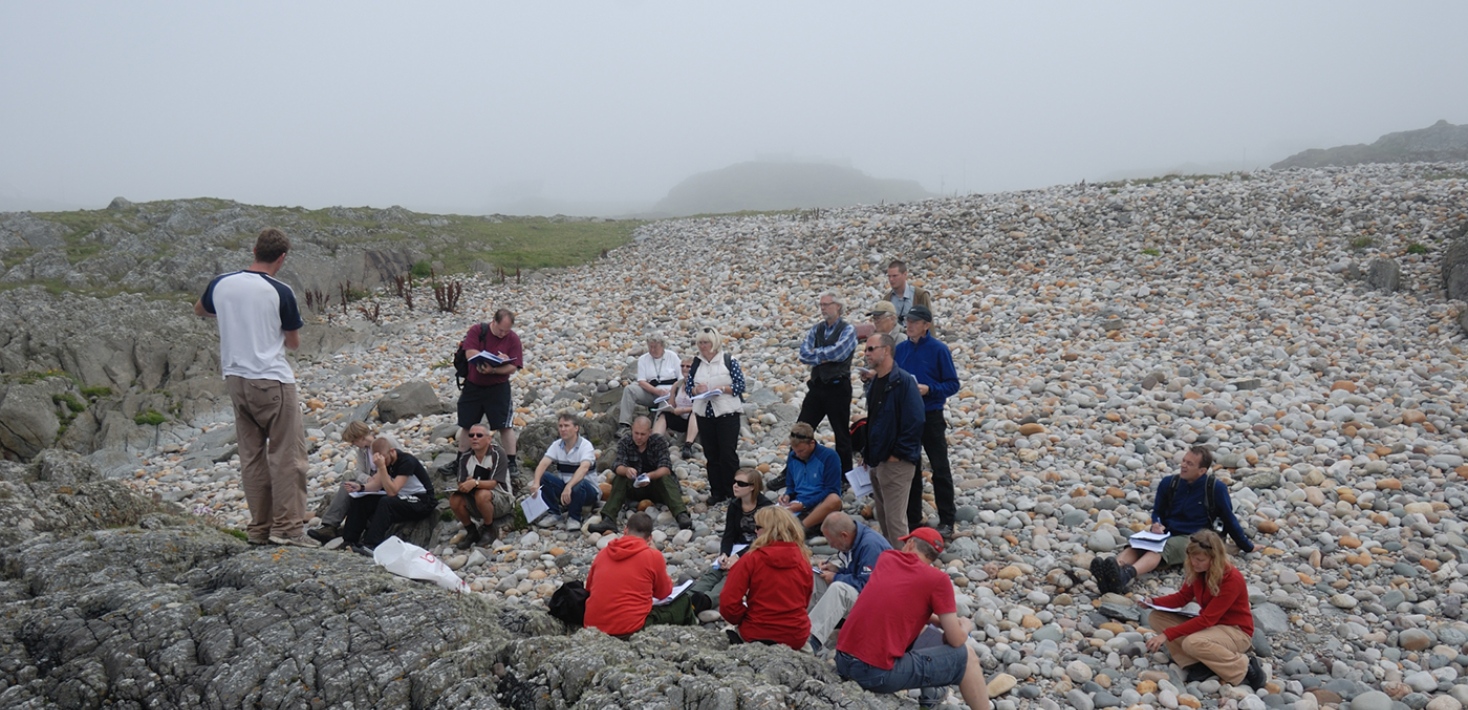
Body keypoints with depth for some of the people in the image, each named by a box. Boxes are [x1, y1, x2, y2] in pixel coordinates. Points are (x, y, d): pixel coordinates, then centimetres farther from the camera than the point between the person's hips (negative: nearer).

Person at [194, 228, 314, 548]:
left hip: (235, 378, 6)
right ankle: (287, 526, -1)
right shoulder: (280, 293, -12)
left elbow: (199, 310, 25)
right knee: (286, 453, 0)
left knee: (251, 455, 11)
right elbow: (293, 342, -1)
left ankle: (259, 527, 16)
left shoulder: (221, 284, 2)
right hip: (273, 380, -6)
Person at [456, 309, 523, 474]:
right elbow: (470, 353, -19)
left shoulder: (513, 339, -7)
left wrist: (493, 370, -28)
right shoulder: (477, 330, -7)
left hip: (498, 388, -1)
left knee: (505, 426, -3)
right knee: (466, 425, 12)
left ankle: (512, 463, 6)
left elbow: (513, 367, -12)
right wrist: (494, 358, -26)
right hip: (473, 386, 1)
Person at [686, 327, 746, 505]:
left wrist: (723, 388, -19)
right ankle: (717, 492, 17)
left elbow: (740, 385, -5)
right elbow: (688, 387, 9)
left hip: (727, 413, -4)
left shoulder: (729, 361, -3)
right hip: (704, 414, 4)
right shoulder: (696, 364, 8)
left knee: (728, 454, -4)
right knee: (711, 455, 8)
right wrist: (696, 389, -12)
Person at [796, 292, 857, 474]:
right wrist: (825, 357, -14)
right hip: (817, 387, 5)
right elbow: (804, 354, -2)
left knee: (842, 434, 6)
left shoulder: (847, 330, -4)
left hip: (838, 387, -5)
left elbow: (838, 352, -20)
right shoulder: (816, 329, 10)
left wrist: (815, 353, -8)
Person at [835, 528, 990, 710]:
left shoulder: (886, 557, 12)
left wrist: (937, 621, 23)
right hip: (877, 673, -6)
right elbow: (956, 640, 1)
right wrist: (965, 627, 22)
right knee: (965, 655, 11)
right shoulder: (938, 579, -3)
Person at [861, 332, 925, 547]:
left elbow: (914, 422, -20)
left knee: (895, 520, -4)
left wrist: (898, 454, -17)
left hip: (896, 463, -9)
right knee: (882, 516, 18)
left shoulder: (903, 381, -16)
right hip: (877, 461, 9)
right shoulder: (874, 382, 11)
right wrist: (867, 452, 14)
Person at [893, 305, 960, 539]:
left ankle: (946, 521, 13)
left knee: (940, 470, 3)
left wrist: (929, 389, -22)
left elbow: (952, 384, -8)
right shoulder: (900, 349, 3)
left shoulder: (939, 349, -9)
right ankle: (912, 518, 24)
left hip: (931, 417, -4)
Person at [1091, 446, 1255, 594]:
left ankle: (1127, 575, -67)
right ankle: (1108, 576, -60)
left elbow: (1229, 519, 11)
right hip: (1166, 533, 4)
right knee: (1136, 546, -30)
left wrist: (1247, 546, 19)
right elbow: (1157, 511, 18)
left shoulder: (1215, 488, -1)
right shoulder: (1169, 483, 8)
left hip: (1192, 539, -4)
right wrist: (1156, 524, -4)